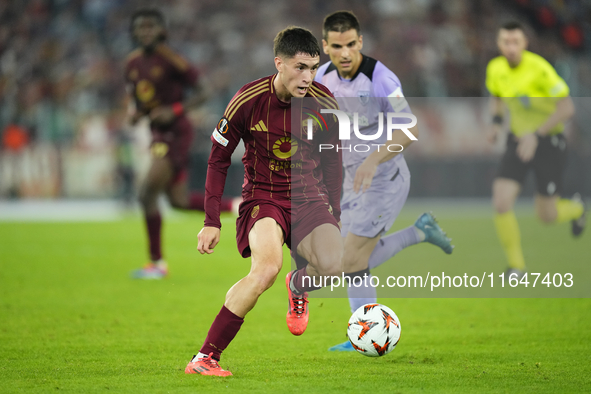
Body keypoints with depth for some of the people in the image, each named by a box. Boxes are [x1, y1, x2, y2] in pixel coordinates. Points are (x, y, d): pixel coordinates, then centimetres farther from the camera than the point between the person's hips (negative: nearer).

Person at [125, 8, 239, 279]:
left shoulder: (170, 60, -14)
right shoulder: (133, 63, 7)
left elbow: (201, 93, -11)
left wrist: (175, 110, -23)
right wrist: (136, 113, 0)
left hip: (175, 132, -8)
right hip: (158, 132, 8)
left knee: (148, 194, -14)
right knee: (179, 201, 12)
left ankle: (157, 263, -3)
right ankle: (237, 206, 28)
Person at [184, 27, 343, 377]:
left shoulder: (324, 104, -5)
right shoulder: (248, 101, -12)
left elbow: (332, 161, 12)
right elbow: (219, 160, -1)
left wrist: (334, 216, 14)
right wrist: (212, 221, -4)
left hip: (309, 197, 3)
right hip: (263, 196, -3)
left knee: (333, 266, -26)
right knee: (268, 267, -33)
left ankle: (298, 287, 15)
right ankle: (205, 358, -24)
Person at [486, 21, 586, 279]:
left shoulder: (539, 68, -23)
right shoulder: (495, 69, -4)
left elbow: (567, 108, -24)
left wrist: (536, 134, -30)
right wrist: (496, 123, 1)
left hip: (549, 142, -4)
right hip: (519, 142, 4)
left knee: (547, 217, 2)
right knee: (501, 204, -15)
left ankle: (575, 209, 40)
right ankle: (516, 266, 3)